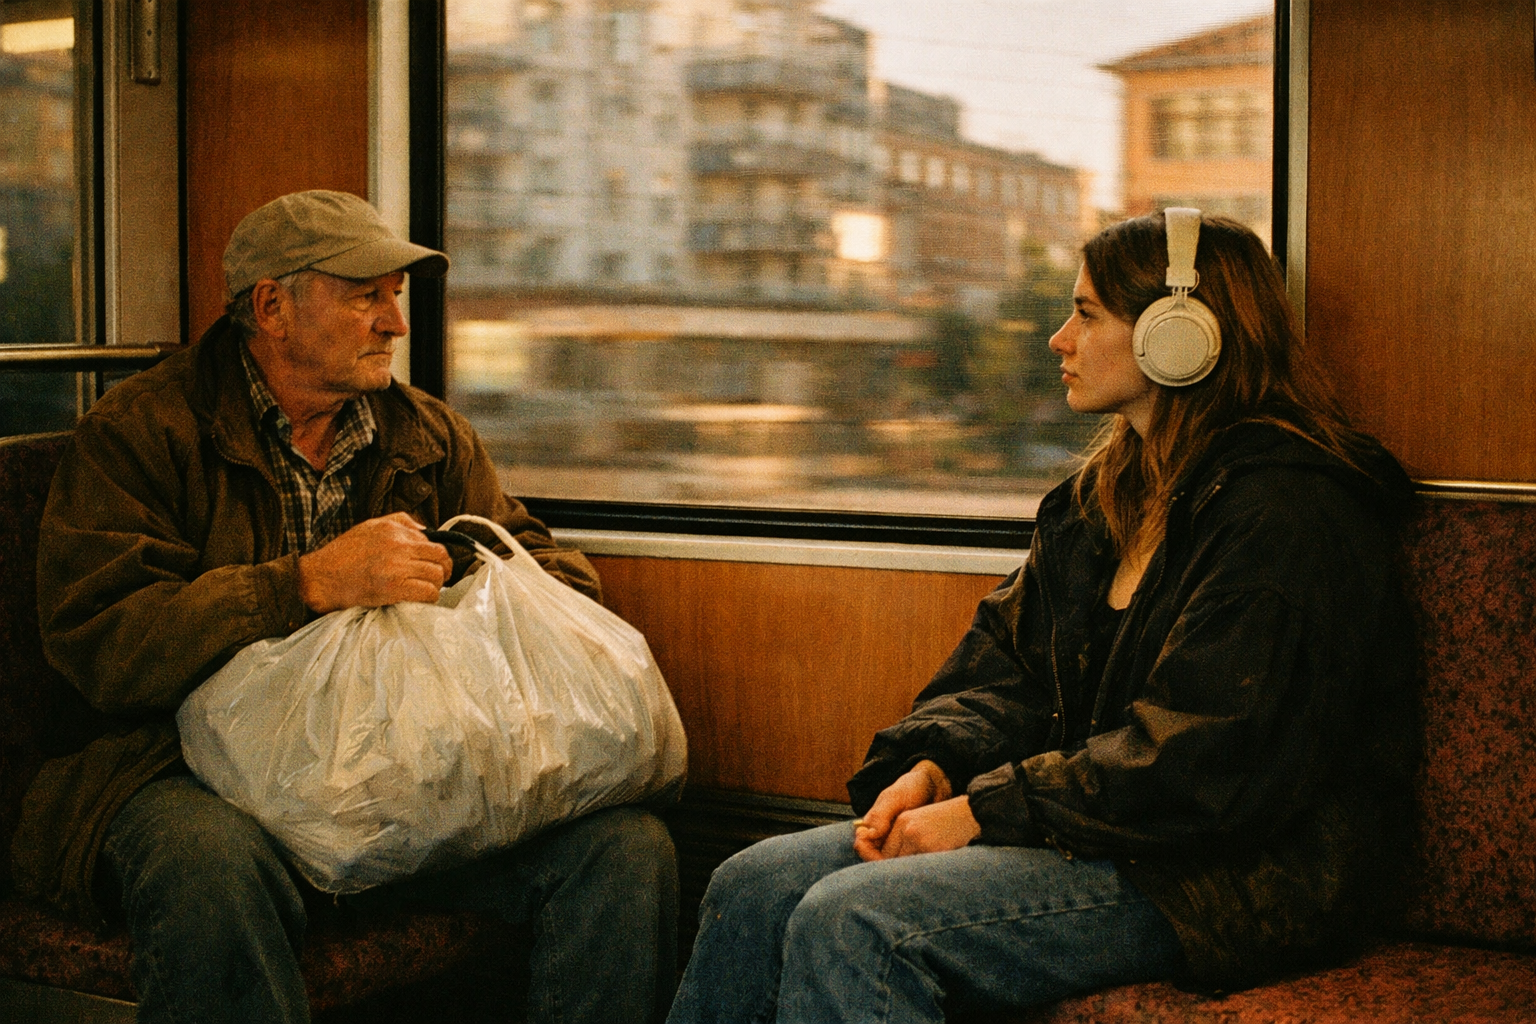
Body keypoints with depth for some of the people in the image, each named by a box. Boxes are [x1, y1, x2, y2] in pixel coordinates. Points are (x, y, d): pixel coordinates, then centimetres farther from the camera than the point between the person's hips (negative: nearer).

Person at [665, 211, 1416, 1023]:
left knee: (851, 921, -26)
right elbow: (1007, 666, 15)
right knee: (753, 888, -6)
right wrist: (932, 765, -6)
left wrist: (984, 811, -19)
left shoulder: (1284, 515, -15)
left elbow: (1201, 760, -22)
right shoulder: (1106, 494, 15)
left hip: (1234, 877, -9)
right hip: (1091, 825, 9)